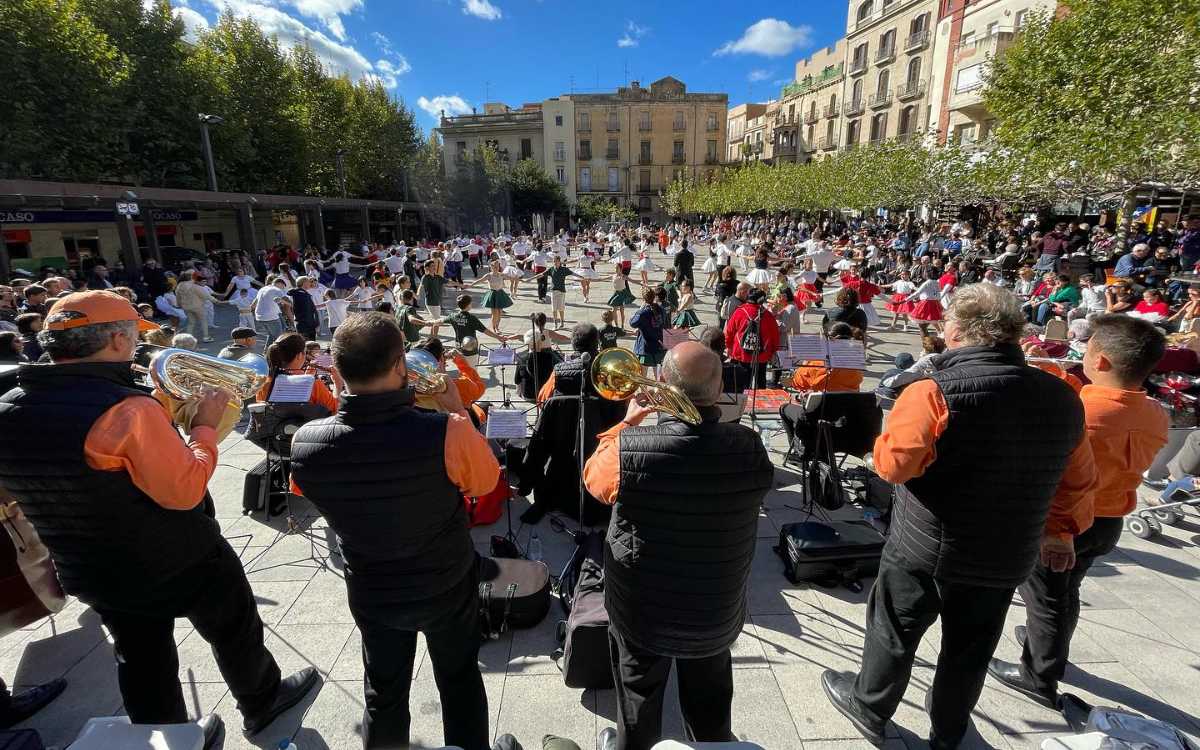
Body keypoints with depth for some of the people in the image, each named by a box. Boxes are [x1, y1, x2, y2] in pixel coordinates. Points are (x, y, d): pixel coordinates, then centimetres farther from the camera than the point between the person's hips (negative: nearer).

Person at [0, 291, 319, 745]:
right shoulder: (127, 408, -30)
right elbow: (185, 490, -27)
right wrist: (205, 426, -15)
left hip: (90, 575, 7)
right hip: (181, 566, -6)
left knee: (141, 661, 23)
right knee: (235, 633, 19)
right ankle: (262, 704, 41)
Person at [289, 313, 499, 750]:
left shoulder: (306, 442, -23)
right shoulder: (446, 433, -34)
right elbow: (486, 481, -13)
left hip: (371, 592, 2)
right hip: (446, 585, -2)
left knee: (383, 696, 26)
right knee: (459, 679, 26)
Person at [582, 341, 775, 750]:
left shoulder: (630, 447, -30)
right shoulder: (749, 447, -23)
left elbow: (592, 477, -7)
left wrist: (627, 421, 1)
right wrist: (711, 416, 5)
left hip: (641, 608, -2)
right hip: (717, 610, 2)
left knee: (639, 692, 27)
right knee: (711, 700, 30)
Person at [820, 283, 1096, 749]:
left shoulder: (934, 394, -23)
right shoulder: (1063, 397, -2)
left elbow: (893, 464, -25)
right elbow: (1078, 479, 8)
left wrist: (884, 442, -3)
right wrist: (1061, 529, 21)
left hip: (927, 548, -5)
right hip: (1007, 556, 5)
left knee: (893, 633, 17)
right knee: (970, 649, 22)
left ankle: (869, 710, 38)